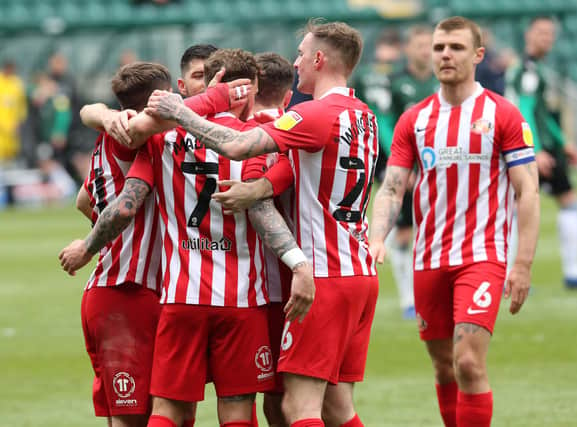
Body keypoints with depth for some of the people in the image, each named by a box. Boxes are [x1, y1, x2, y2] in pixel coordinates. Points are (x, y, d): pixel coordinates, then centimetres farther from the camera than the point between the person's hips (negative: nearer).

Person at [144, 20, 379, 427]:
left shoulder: (317, 115, -14)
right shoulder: (363, 116, 14)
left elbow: (237, 146, -24)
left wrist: (181, 112, -11)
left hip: (325, 276, -9)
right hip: (362, 274, 9)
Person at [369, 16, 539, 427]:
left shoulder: (503, 114, -2)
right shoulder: (414, 120, 9)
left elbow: (528, 192, -4)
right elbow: (392, 188, 5)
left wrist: (523, 265, -11)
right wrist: (377, 238, -14)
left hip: (482, 256, -4)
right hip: (429, 261, 4)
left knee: (469, 363, -16)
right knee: (444, 368, 8)